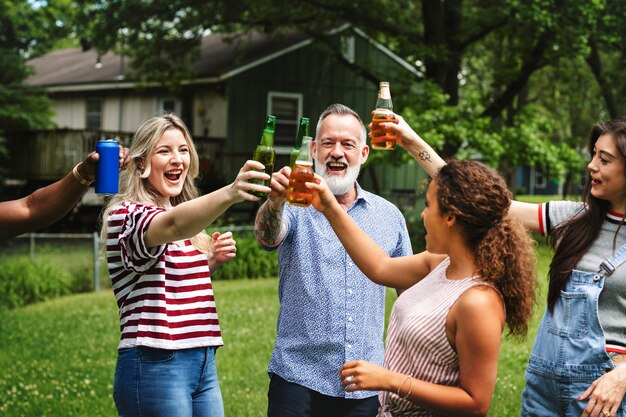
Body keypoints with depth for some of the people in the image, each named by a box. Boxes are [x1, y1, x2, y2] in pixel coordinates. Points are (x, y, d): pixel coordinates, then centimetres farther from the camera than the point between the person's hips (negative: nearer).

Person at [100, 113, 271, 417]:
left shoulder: (184, 215, 15)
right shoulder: (126, 214, -11)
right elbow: (173, 225, -34)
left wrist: (209, 262, 6)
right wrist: (229, 193, -50)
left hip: (204, 363, 8)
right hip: (155, 366, -8)